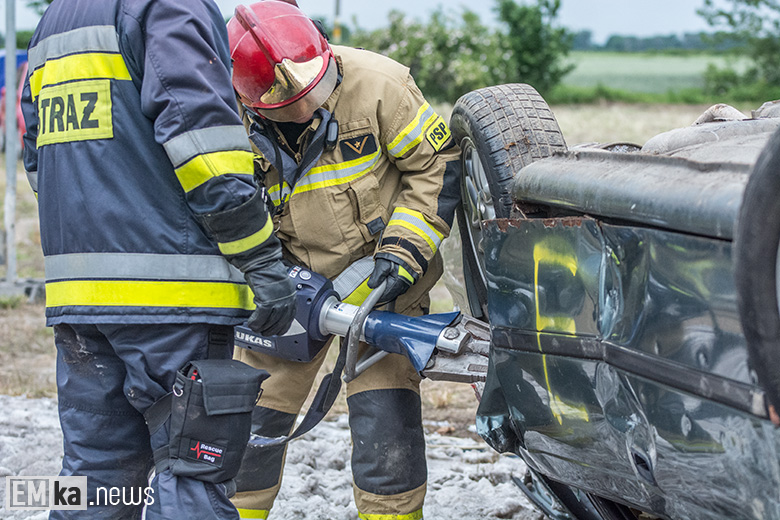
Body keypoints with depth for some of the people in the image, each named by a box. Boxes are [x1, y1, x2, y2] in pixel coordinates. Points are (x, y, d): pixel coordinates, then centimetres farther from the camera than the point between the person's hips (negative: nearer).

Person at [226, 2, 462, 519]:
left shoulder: (375, 83, -21)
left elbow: (438, 165, -11)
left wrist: (404, 250, -17)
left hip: (381, 275, -2)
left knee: (383, 407, -13)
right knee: (253, 408, 4)